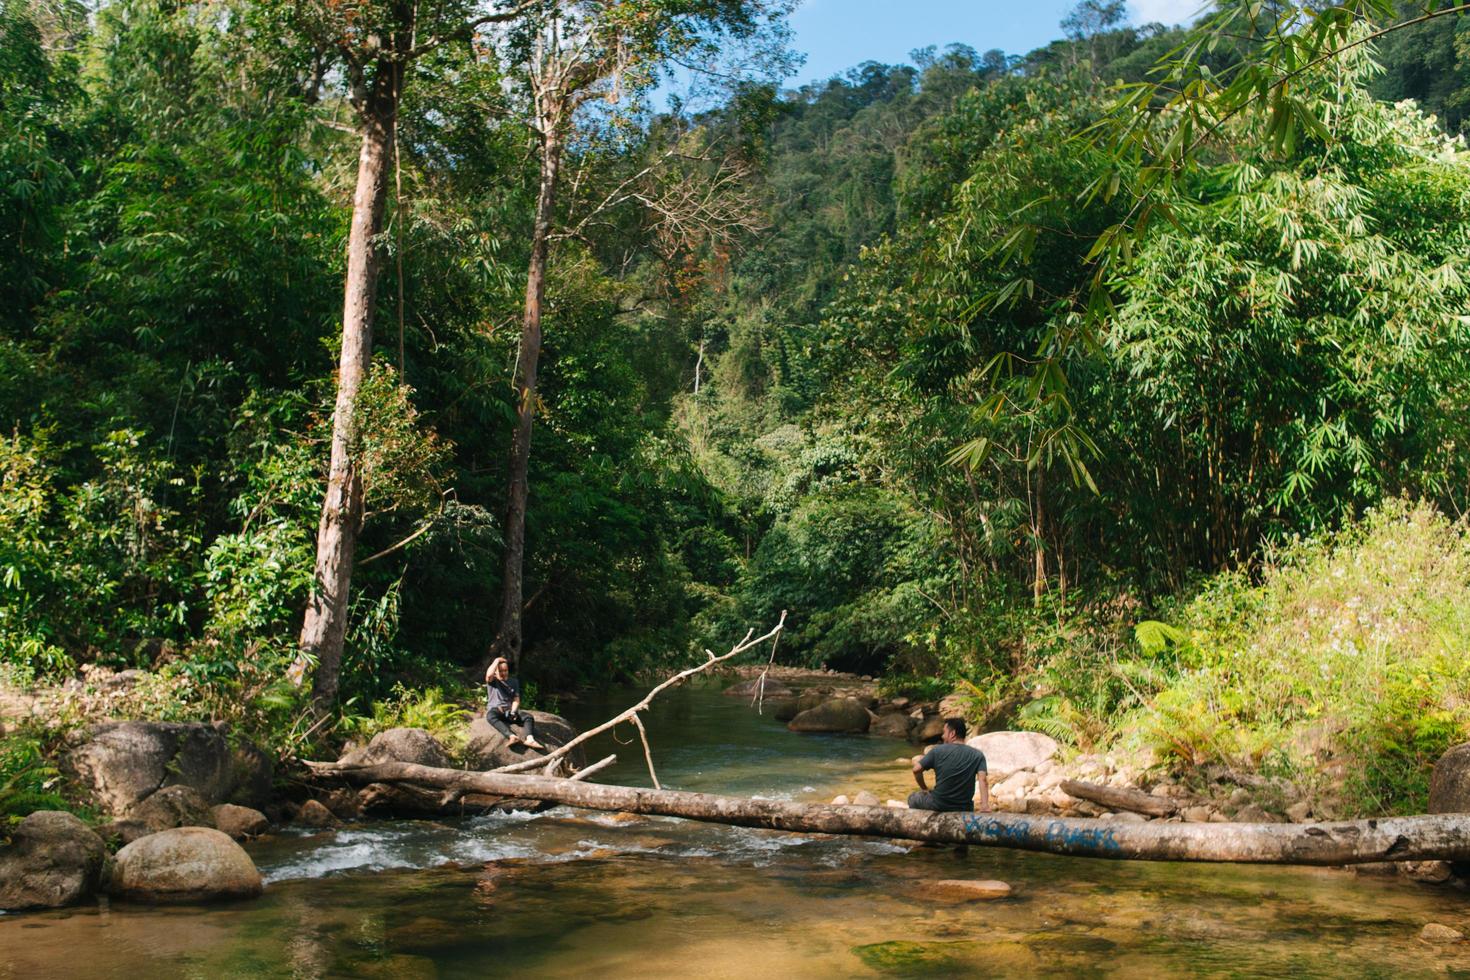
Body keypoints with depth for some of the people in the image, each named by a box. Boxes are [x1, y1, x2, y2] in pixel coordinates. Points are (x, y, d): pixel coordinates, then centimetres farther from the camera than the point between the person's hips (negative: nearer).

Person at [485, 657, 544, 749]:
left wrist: (513, 712, -13)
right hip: (496, 710, -4)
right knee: (490, 716, -40)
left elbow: (516, 699, 6)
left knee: (528, 717, -25)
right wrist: (497, 661, -5)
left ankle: (530, 739, -53)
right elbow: (489, 675, -20)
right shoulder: (492, 681, 7)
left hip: (510, 711, 4)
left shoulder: (514, 682, 16)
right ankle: (512, 737, -61)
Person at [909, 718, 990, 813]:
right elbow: (983, 779, -16)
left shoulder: (938, 750, -7)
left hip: (938, 805, -2)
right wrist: (985, 805, -24)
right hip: (964, 809, 2)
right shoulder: (978, 755, -3)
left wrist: (924, 789, 5)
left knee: (912, 798, 28)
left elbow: (916, 769, -10)